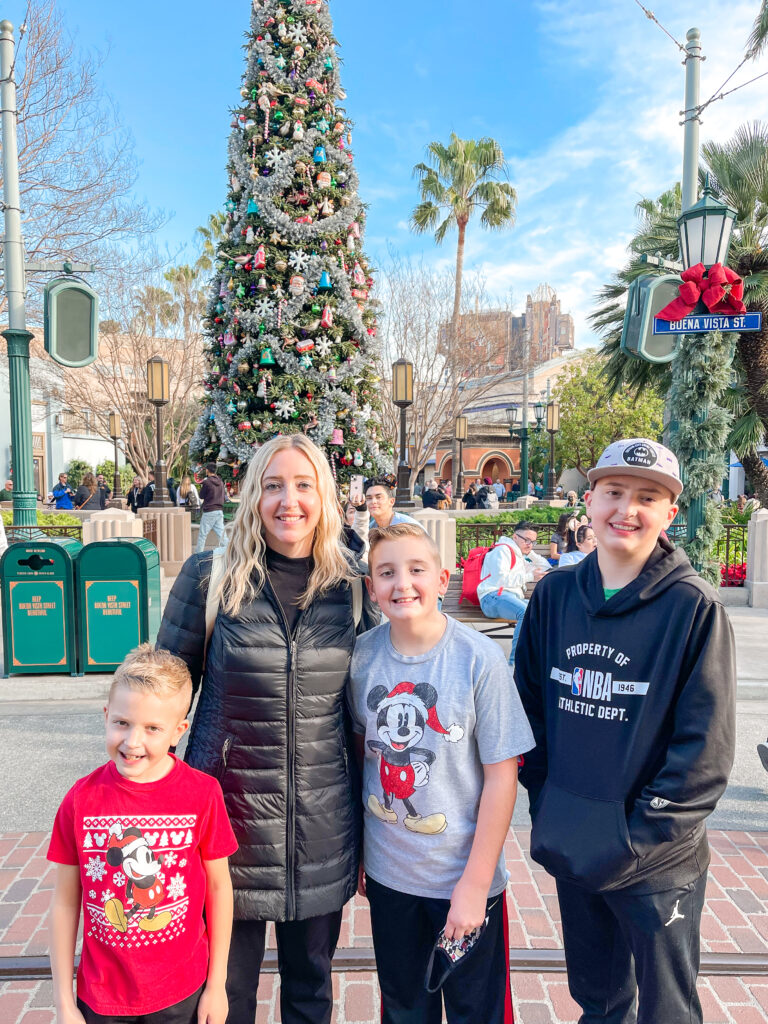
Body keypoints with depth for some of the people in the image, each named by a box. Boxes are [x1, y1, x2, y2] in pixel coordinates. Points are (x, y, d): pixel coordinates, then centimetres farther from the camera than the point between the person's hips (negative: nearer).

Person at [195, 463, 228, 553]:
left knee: (202, 535, 5)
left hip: (209, 512, -5)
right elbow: (224, 497, 11)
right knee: (221, 533, 5)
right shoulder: (220, 482, 6)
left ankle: (198, 554, 12)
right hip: (220, 510, 5)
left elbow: (201, 496, 0)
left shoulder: (207, 482, -12)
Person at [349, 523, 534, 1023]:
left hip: (465, 876, -2)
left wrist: (475, 883, -13)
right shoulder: (362, 655, -9)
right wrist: (355, 852, 6)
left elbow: (501, 775, -14)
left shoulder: (480, 658, -18)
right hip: (387, 873, 3)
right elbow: (360, 753, 4)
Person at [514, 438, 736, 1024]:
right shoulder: (555, 595, -3)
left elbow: (706, 750, -14)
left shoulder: (694, 607, -14)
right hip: (572, 852, 4)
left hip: (657, 866, -3)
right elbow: (530, 705, 5)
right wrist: (545, 805, 1)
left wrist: (638, 839, -15)